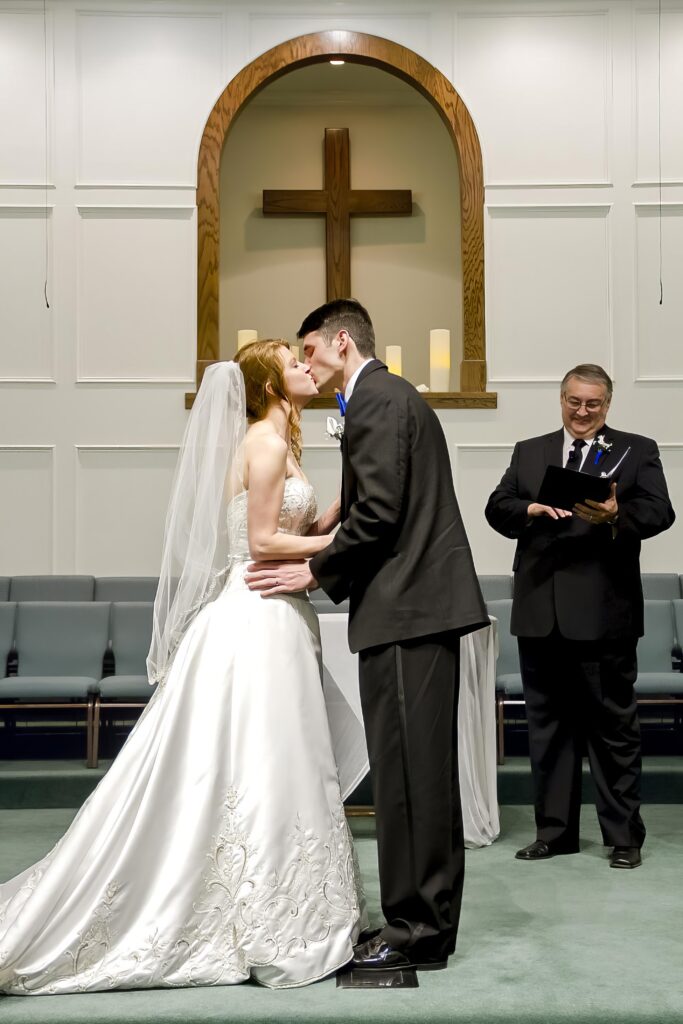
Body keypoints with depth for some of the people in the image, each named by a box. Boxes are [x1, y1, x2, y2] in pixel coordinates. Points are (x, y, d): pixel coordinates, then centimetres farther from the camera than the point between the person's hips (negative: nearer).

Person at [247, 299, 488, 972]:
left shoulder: (376, 400, -9)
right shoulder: (393, 396, 23)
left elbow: (378, 512, -18)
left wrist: (315, 572, -7)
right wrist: (329, 570, 18)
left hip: (407, 612, -11)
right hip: (421, 604, 11)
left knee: (409, 771, -6)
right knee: (421, 770, 13)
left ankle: (417, 931, 0)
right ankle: (426, 920, 22)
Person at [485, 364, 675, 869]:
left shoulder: (637, 451, 5)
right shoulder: (529, 452, 15)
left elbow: (659, 511, -9)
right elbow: (497, 508, 5)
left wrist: (616, 516, -28)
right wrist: (532, 510, -15)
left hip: (604, 613, -4)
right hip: (541, 612, 4)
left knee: (615, 726, 3)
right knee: (549, 726, 11)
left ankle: (624, 836, 14)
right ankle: (556, 831, 23)